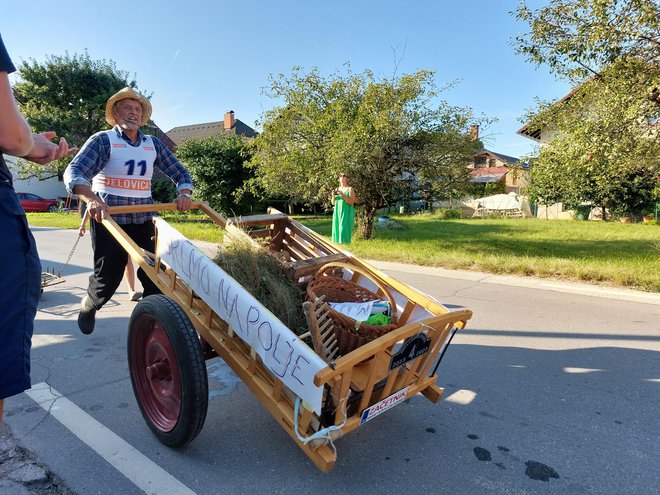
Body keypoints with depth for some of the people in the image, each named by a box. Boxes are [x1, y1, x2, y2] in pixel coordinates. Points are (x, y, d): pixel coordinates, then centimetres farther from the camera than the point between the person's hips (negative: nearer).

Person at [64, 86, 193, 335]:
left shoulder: (153, 144, 11)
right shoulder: (104, 140, -3)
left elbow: (180, 173, 14)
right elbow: (73, 173, -15)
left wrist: (184, 194, -8)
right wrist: (92, 199, -35)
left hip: (144, 220, 4)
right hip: (109, 218, -4)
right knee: (108, 278, 2)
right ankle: (88, 305, 35)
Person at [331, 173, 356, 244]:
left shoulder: (350, 189, -1)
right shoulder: (337, 189, 14)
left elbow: (351, 202, -10)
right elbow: (333, 203, 14)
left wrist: (342, 195, -19)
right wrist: (333, 196, -6)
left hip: (346, 214, -5)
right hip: (337, 213, 5)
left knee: (344, 230, -13)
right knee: (336, 230, 1)